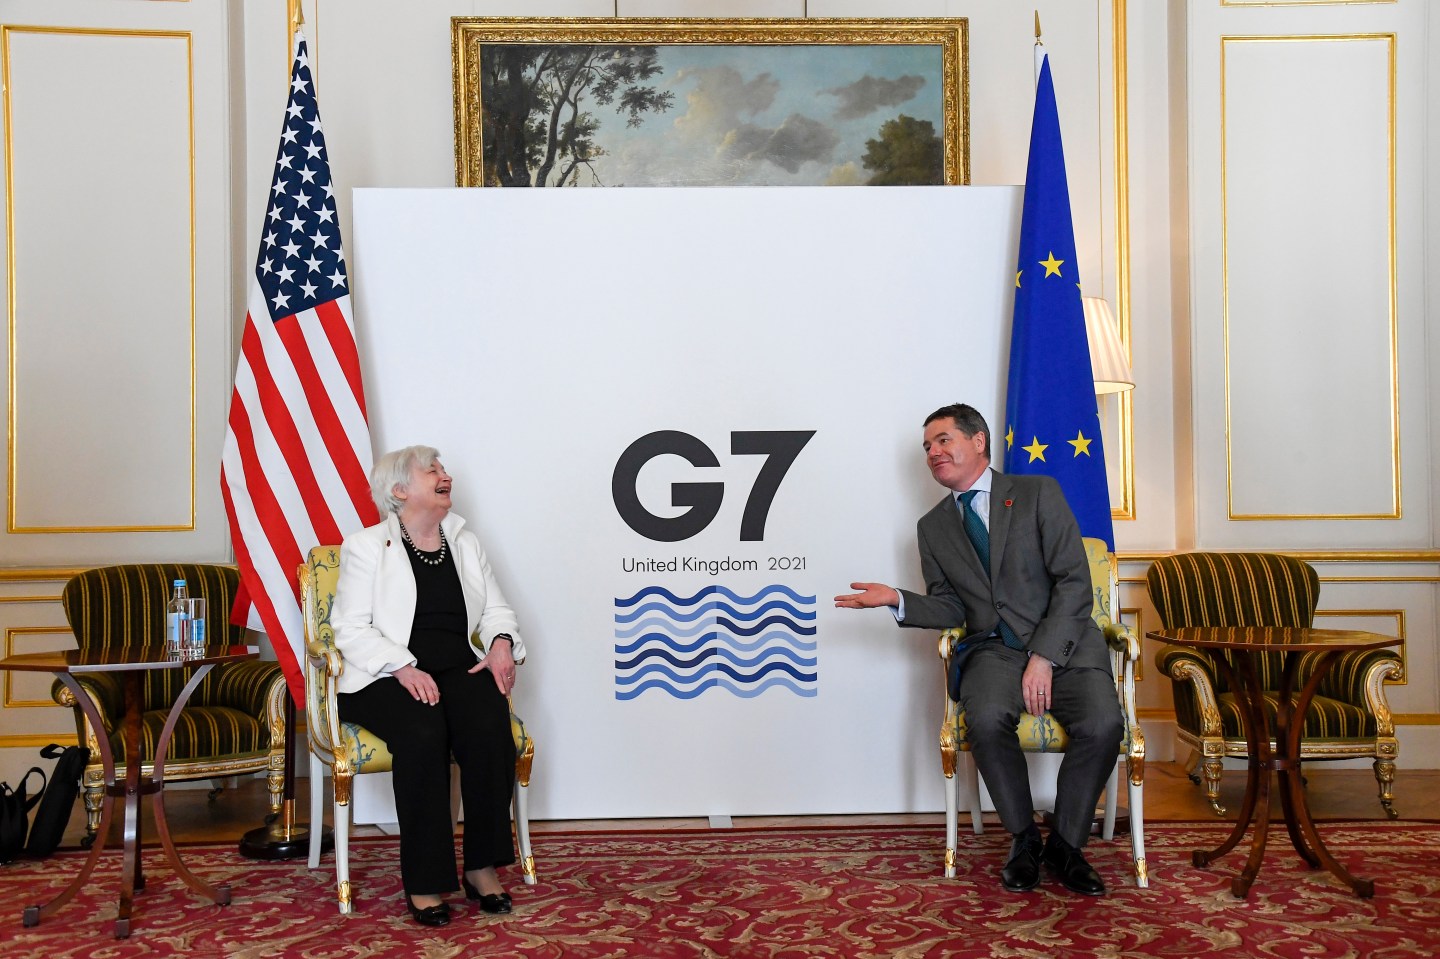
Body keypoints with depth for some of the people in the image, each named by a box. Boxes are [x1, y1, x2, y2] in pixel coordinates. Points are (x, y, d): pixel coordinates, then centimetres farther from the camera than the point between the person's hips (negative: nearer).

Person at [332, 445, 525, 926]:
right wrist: (404, 668, -20)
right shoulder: (365, 546, 4)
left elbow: (496, 609, 18)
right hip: (386, 677, -3)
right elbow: (351, 629, -5)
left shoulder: (466, 543, 19)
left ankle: (483, 865, -17)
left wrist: (502, 643, -5)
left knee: (489, 724, -28)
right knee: (423, 732, -34)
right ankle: (424, 881, -22)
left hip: (459, 668, 4)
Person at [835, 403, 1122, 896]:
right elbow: (950, 609, 11)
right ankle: (1024, 839, -6)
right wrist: (897, 600, -9)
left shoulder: (1038, 493, 3)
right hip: (994, 649, 2)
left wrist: (1044, 657, -16)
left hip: (1065, 641, -1)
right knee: (987, 719, -31)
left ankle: (1065, 846, -4)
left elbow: (1075, 582, -6)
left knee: (1101, 725, -28)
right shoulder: (933, 527, 15)